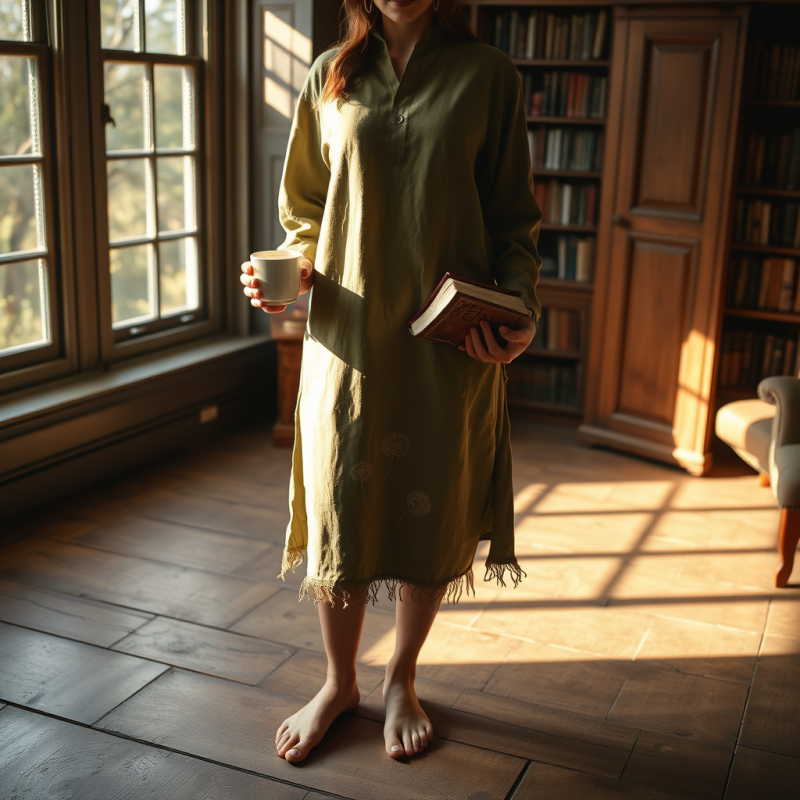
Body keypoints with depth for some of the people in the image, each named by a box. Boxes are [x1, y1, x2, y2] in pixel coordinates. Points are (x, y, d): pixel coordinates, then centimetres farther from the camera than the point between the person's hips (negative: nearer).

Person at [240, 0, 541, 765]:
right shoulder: (331, 77, 8)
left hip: (450, 349, -1)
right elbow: (306, 214, 13)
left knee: (430, 521, 9)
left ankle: (400, 681, 34)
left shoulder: (486, 76, 2)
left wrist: (519, 311, -13)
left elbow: (514, 222, 3)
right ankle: (338, 682, 31)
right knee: (338, 519, 7)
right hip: (346, 341, 1)